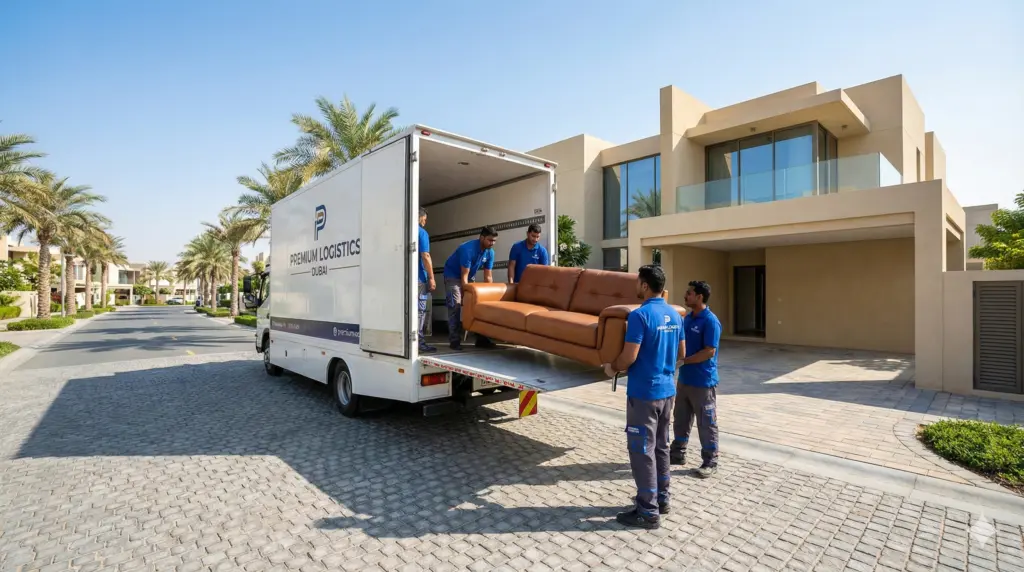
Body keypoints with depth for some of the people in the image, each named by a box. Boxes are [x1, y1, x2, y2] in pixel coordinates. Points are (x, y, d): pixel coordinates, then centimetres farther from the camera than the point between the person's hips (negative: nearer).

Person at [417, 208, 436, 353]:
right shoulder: (421, 233, -7)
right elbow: (425, 257, -13)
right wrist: (431, 278, -9)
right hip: (419, 277, -7)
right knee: (420, 310, -3)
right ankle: (419, 342, -1)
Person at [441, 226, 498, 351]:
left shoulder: (490, 252, -13)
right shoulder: (468, 249, -33)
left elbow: (488, 276, -7)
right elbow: (464, 275, -31)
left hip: (471, 276, 7)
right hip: (453, 275, -6)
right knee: (455, 306, -18)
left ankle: (481, 339, 4)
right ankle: (454, 341, -15)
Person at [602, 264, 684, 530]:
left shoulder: (640, 315, -20)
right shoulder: (675, 315, 6)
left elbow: (629, 357, -23)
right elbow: (681, 353, 16)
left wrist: (612, 367, -4)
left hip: (644, 393, -8)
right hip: (667, 390, 9)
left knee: (642, 451, 1)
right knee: (660, 447, 19)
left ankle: (648, 511, 10)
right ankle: (661, 498, 32)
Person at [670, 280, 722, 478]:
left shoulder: (710, 321, -18)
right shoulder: (687, 318, 8)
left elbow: (709, 351, -22)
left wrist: (684, 360, -21)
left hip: (703, 381, -8)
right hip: (684, 378, 8)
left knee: (706, 423, 6)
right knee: (681, 418, 17)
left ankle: (710, 461, 20)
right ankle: (678, 453, 31)